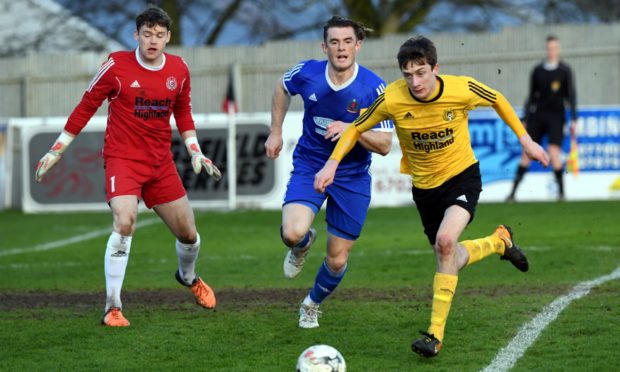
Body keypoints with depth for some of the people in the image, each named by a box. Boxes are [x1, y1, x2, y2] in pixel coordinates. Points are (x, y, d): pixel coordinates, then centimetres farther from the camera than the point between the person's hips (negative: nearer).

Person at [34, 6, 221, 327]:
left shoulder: (178, 69, 1)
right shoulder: (117, 66, -11)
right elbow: (86, 107, -2)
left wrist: (195, 152, 10)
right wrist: (56, 150, 0)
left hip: (161, 162, 5)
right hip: (122, 158, -5)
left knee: (187, 232, 10)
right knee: (125, 221, -27)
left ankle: (188, 277, 47)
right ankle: (112, 307, -20)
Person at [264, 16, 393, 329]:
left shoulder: (374, 88, -18)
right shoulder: (307, 73, -12)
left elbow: (384, 145, -17)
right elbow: (282, 88, 13)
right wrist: (276, 132, 9)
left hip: (352, 177, 0)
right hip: (309, 166, 0)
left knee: (337, 260, 7)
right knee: (293, 233, -27)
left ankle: (312, 305, 40)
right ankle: (302, 245, 13)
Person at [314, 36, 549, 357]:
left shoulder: (462, 89, -23)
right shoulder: (393, 99, -22)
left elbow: (498, 101, 0)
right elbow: (356, 129, -6)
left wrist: (525, 140, 2)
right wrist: (332, 163, -19)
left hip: (462, 175, -3)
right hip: (425, 185, 3)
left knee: (445, 240, -27)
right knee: (450, 260, 12)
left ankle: (436, 333, -20)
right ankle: (499, 240, 46)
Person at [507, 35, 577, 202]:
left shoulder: (565, 70, 1)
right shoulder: (537, 70, 9)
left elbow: (571, 95, 1)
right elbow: (532, 95, 14)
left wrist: (574, 119, -7)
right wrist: (525, 119, 11)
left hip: (556, 116, -2)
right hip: (537, 115, 3)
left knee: (554, 153, -14)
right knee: (527, 153, -2)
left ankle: (561, 191, 1)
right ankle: (513, 192, 0)